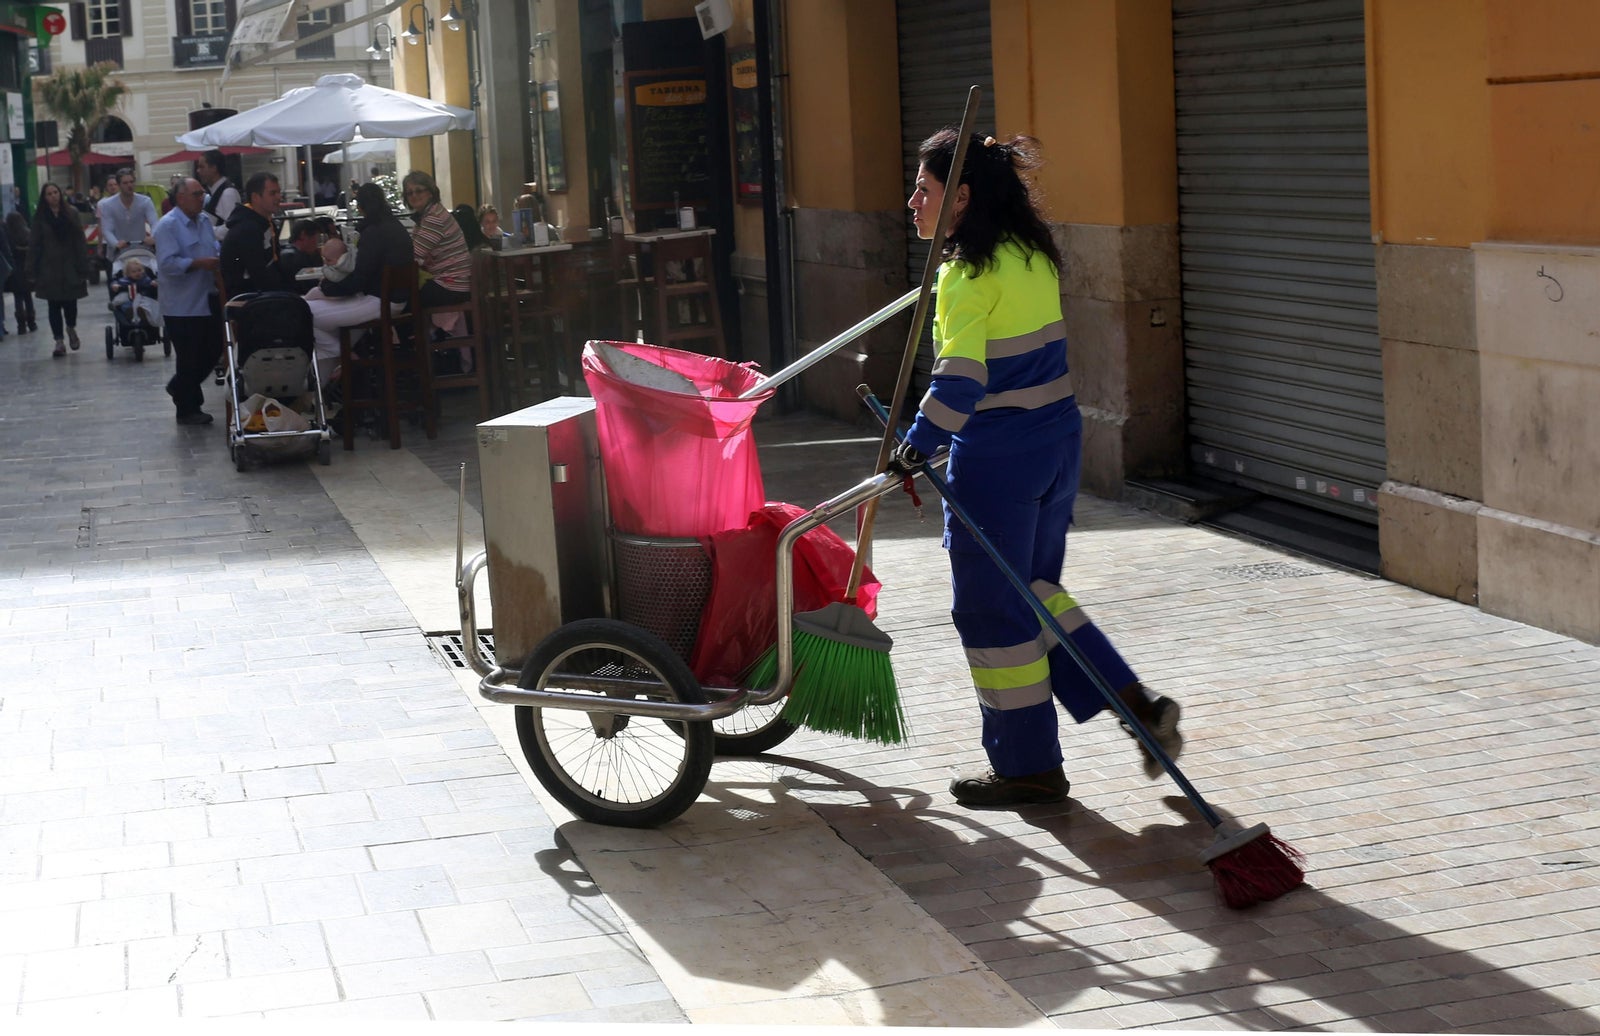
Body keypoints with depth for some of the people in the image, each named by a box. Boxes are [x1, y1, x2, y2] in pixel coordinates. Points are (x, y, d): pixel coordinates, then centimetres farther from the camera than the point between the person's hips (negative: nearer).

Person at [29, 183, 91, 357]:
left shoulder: (71, 213, 2)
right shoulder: (40, 217, 2)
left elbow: (80, 242, 0)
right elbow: (34, 244, 0)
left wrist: (83, 268, -6)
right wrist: (33, 271, -5)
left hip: (70, 267, 0)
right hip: (49, 269, 0)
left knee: (70, 303, 4)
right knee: (54, 305, 1)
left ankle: (71, 328, 34)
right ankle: (59, 341, 6)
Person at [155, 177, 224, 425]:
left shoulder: (204, 221, 11)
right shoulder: (168, 226, -15)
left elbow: (215, 248, 24)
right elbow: (166, 263, -23)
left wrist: (219, 257, 2)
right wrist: (199, 263, -28)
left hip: (207, 300, 8)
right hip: (182, 305, -8)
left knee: (213, 350, 14)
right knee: (190, 358, 1)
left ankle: (179, 387, 35)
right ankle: (187, 410, 16)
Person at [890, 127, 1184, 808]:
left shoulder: (968, 275, -16)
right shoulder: (1033, 256, 10)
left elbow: (959, 376, -25)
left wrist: (918, 445, -21)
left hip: (996, 458, -9)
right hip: (1057, 438, 9)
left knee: (991, 608, 4)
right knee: (1035, 587, 22)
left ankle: (1030, 768, 12)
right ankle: (1137, 704, 15)